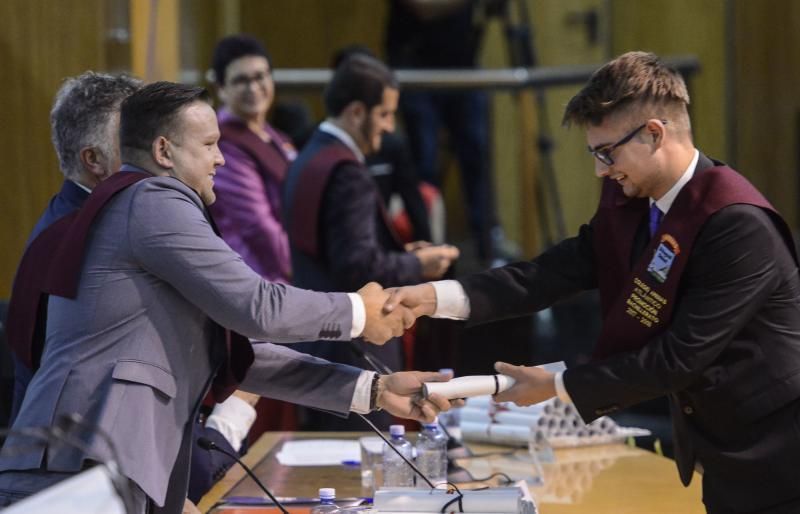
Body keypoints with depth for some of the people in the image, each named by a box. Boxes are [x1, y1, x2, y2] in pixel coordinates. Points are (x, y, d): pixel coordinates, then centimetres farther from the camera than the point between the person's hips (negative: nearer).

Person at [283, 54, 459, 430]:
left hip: (315, 341, 10)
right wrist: (418, 265, -9)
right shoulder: (347, 173, -17)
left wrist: (400, 255, 12)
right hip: (352, 352, -10)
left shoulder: (308, 161, 11)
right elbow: (358, 268, -23)